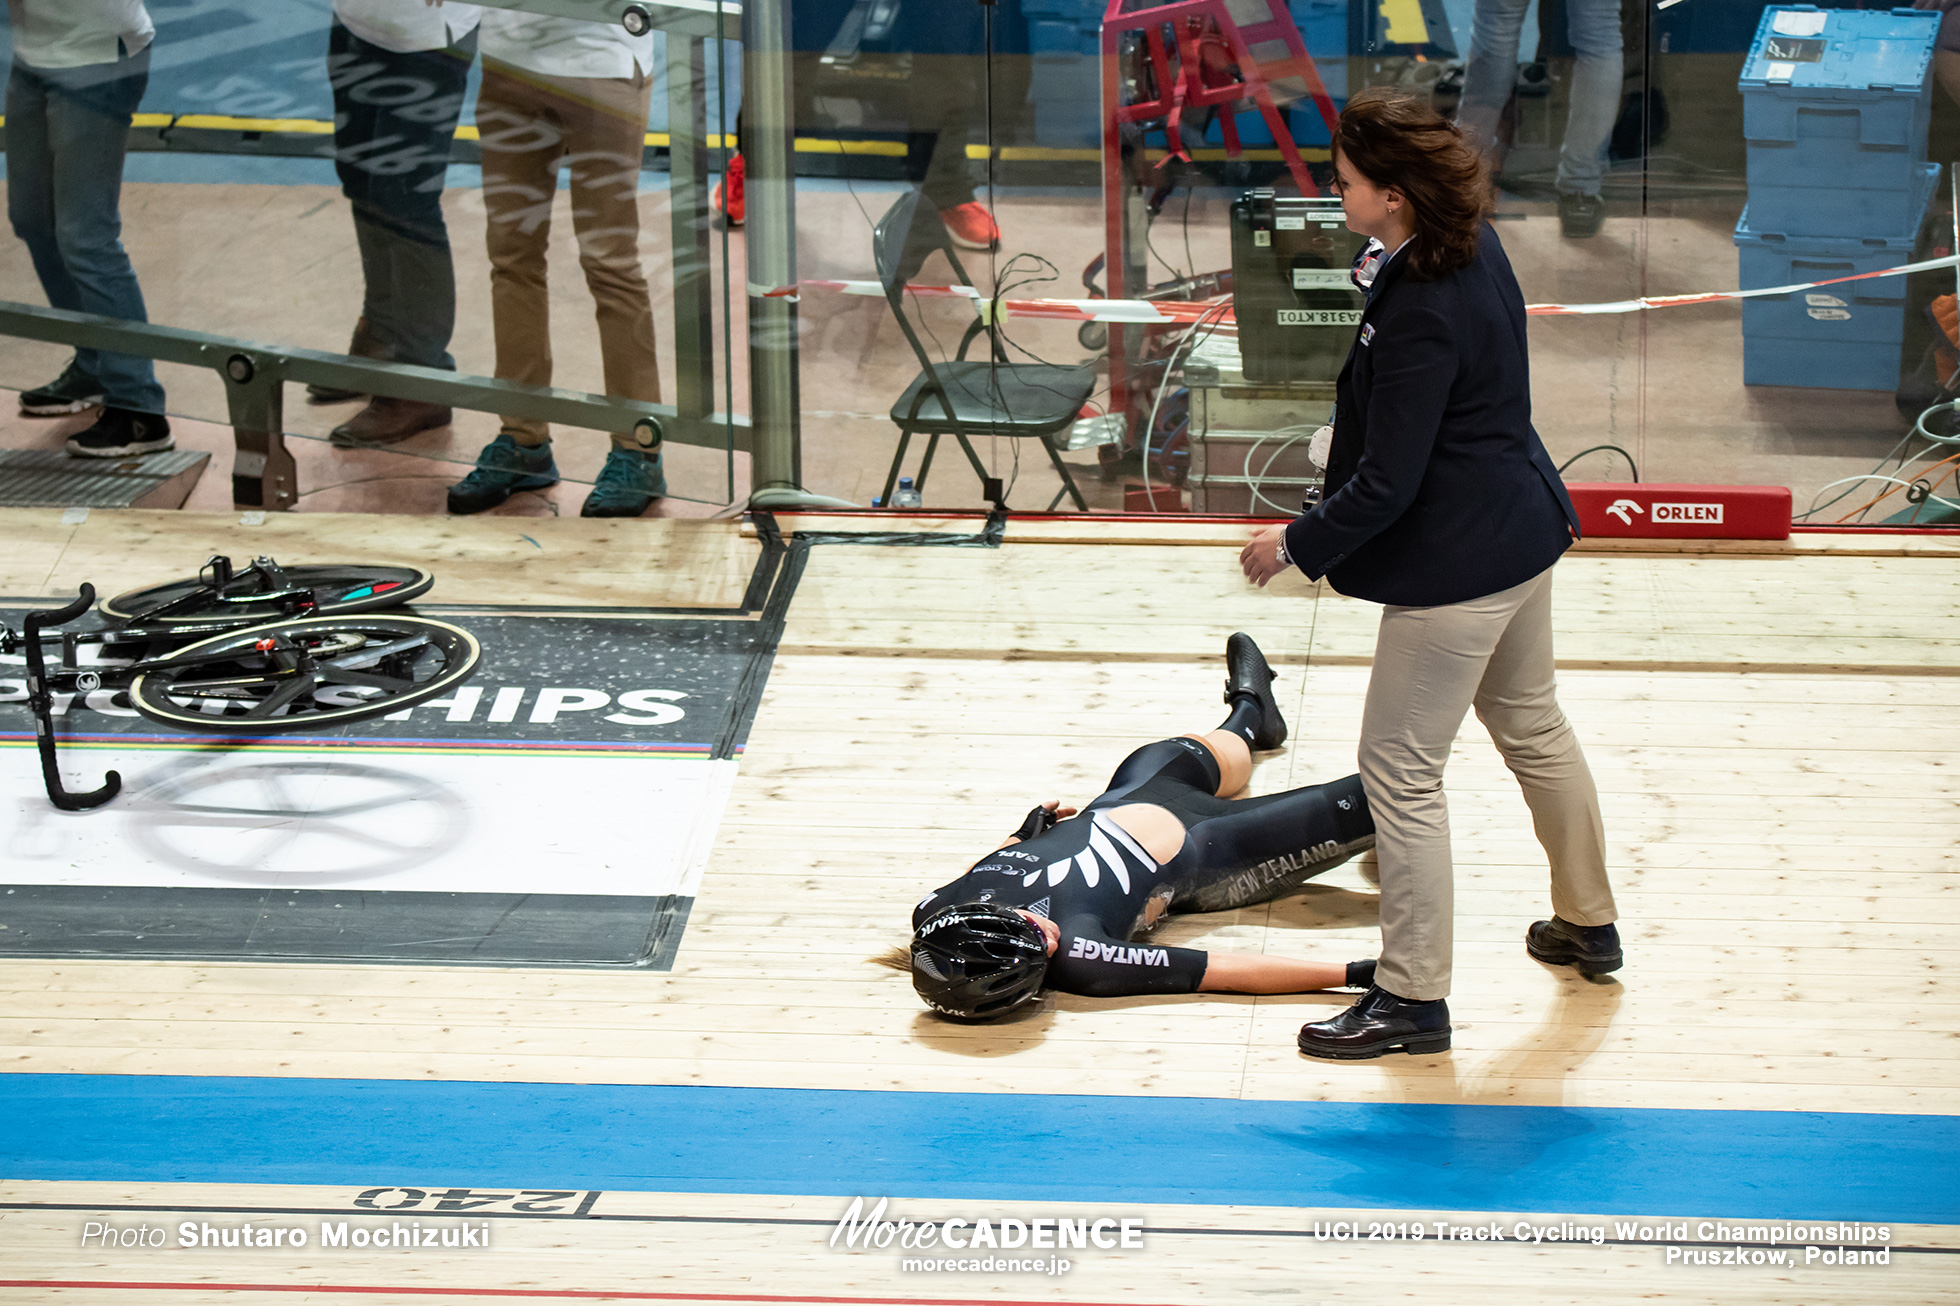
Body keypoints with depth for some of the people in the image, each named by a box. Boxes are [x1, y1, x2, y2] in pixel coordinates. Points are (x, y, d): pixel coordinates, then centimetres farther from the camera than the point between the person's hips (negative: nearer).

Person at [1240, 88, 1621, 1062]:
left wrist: (1298, 544, -12)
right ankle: (1588, 924, 44)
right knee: (1531, 726, 26)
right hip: (1522, 533, 10)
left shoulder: (1419, 315, -28)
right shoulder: (1474, 253, 1)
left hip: (1457, 565, -10)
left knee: (1399, 769, -1)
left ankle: (1413, 1000, 6)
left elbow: (1388, 483, -24)